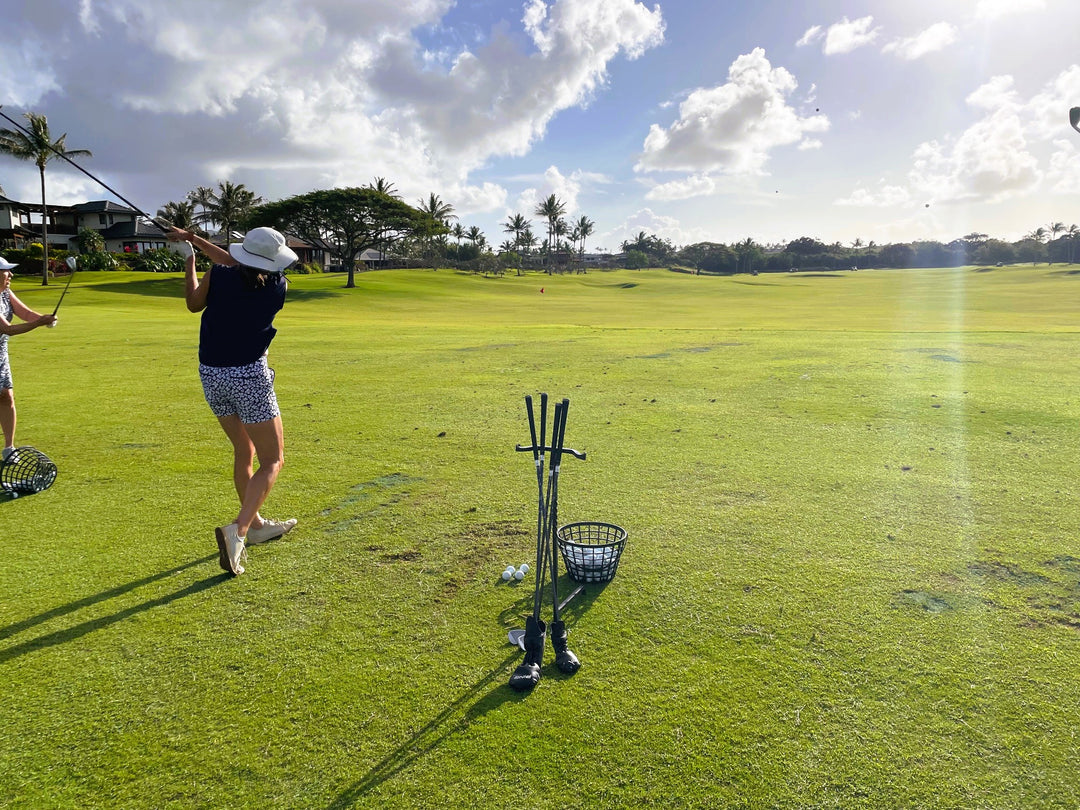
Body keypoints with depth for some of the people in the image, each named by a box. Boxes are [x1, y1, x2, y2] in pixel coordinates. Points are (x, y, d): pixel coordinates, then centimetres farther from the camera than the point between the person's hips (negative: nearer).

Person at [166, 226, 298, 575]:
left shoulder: (217, 275, -3)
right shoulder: (278, 286, -4)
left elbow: (194, 303, 16)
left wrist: (188, 259, 27)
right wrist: (195, 239, 20)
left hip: (211, 375, 5)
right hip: (249, 376, -4)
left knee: (244, 451, 21)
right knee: (272, 460, 5)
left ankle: (255, 525, 34)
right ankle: (238, 530, -15)